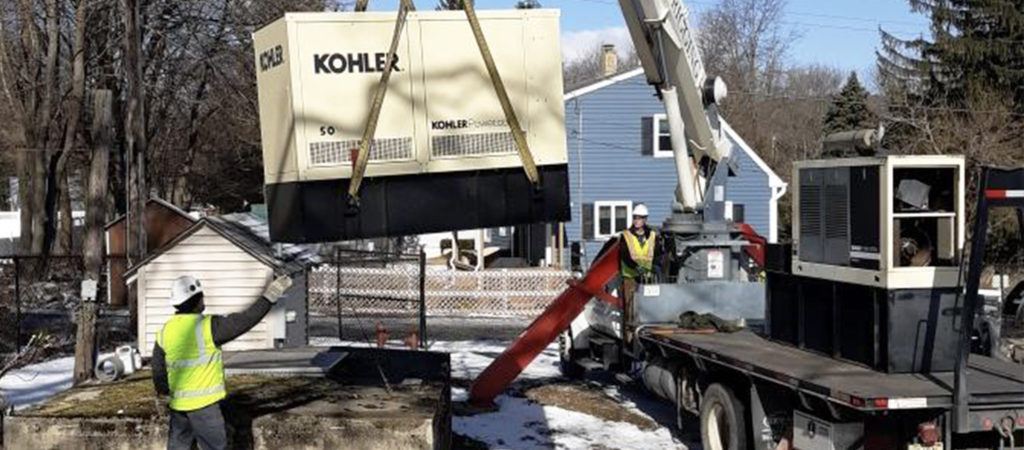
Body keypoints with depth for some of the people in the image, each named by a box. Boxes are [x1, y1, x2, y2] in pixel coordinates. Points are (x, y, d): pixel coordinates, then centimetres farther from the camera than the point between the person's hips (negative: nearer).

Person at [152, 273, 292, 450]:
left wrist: (163, 396, 24)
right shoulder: (207, 326, -16)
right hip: (203, 403, -6)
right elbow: (244, 320, -15)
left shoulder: (165, 332, 3)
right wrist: (269, 296, -10)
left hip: (178, 403, 6)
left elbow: (158, 370, 9)